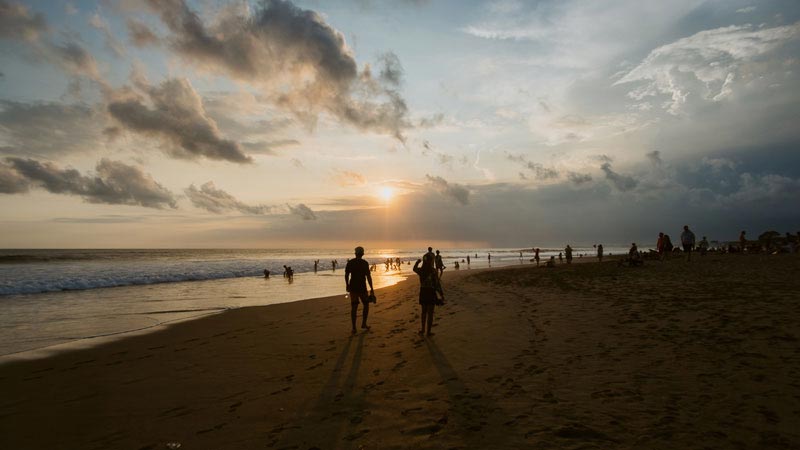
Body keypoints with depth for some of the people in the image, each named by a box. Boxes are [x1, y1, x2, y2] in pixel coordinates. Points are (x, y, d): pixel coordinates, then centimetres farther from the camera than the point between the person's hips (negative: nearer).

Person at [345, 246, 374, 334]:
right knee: (366, 305, 18)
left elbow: (346, 275, 3)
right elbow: (368, 277, -10)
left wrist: (347, 285, 17)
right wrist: (371, 289, -6)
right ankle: (364, 324, 19)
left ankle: (354, 328, 0)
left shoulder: (350, 262, 1)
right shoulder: (365, 263, -8)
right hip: (362, 287, -3)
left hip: (353, 287, 3)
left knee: (354, 307, 4)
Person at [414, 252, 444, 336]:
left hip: (423, 292, 5)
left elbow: (414, 269, 22)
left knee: (424, 311, 21)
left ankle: (422, 329, 30)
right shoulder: (433, 270, -18)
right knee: (430, 313, 6)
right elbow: (437, 284, -15)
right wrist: (442, 294, -7)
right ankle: (428, 332, 12)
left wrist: (417, 262, 37)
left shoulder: (420, 270, -3)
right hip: (431, 292, -5)